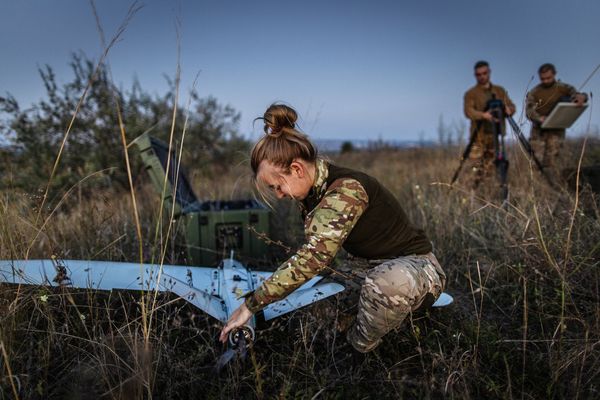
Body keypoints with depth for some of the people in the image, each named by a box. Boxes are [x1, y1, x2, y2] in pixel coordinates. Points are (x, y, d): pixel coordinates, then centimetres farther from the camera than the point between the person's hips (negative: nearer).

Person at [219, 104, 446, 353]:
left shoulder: (346, 190, -30)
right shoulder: (314, 190, -2)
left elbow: (313, 258, -37)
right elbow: (315, 253, 10)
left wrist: (250, 305, -33)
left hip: (417, 267, -9)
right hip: (374, 268, 9)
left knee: (390, 280, -39)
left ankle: (357, 349, -11)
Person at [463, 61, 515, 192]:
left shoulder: (500, 91, 16)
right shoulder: (471, 93, 3)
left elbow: (512, 106, 8)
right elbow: (469, 111, -14)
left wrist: (508, 109, -17)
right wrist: (483, 115, -33)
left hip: (496, 136, 4)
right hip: (478, 137, -4)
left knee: (490, 171, 7)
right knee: (474, 170, -12)